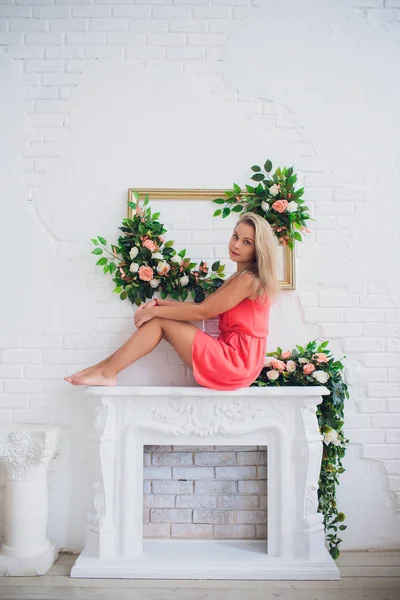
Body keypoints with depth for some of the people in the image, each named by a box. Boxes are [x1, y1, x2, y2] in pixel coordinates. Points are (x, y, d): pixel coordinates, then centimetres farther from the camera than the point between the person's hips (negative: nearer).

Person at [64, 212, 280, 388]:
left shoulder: (249, 279, -14)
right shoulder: (238, 278, 17)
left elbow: (202, 312, -14)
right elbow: (202, 305, 11)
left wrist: (155, 311, -8)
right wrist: (158, 304, 0)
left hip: (236, 361, -9)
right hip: (233, 358, 9)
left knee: (160, 320, -9)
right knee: (160, 317, 1)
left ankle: (107, 372, -7)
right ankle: (106, 366, -1)